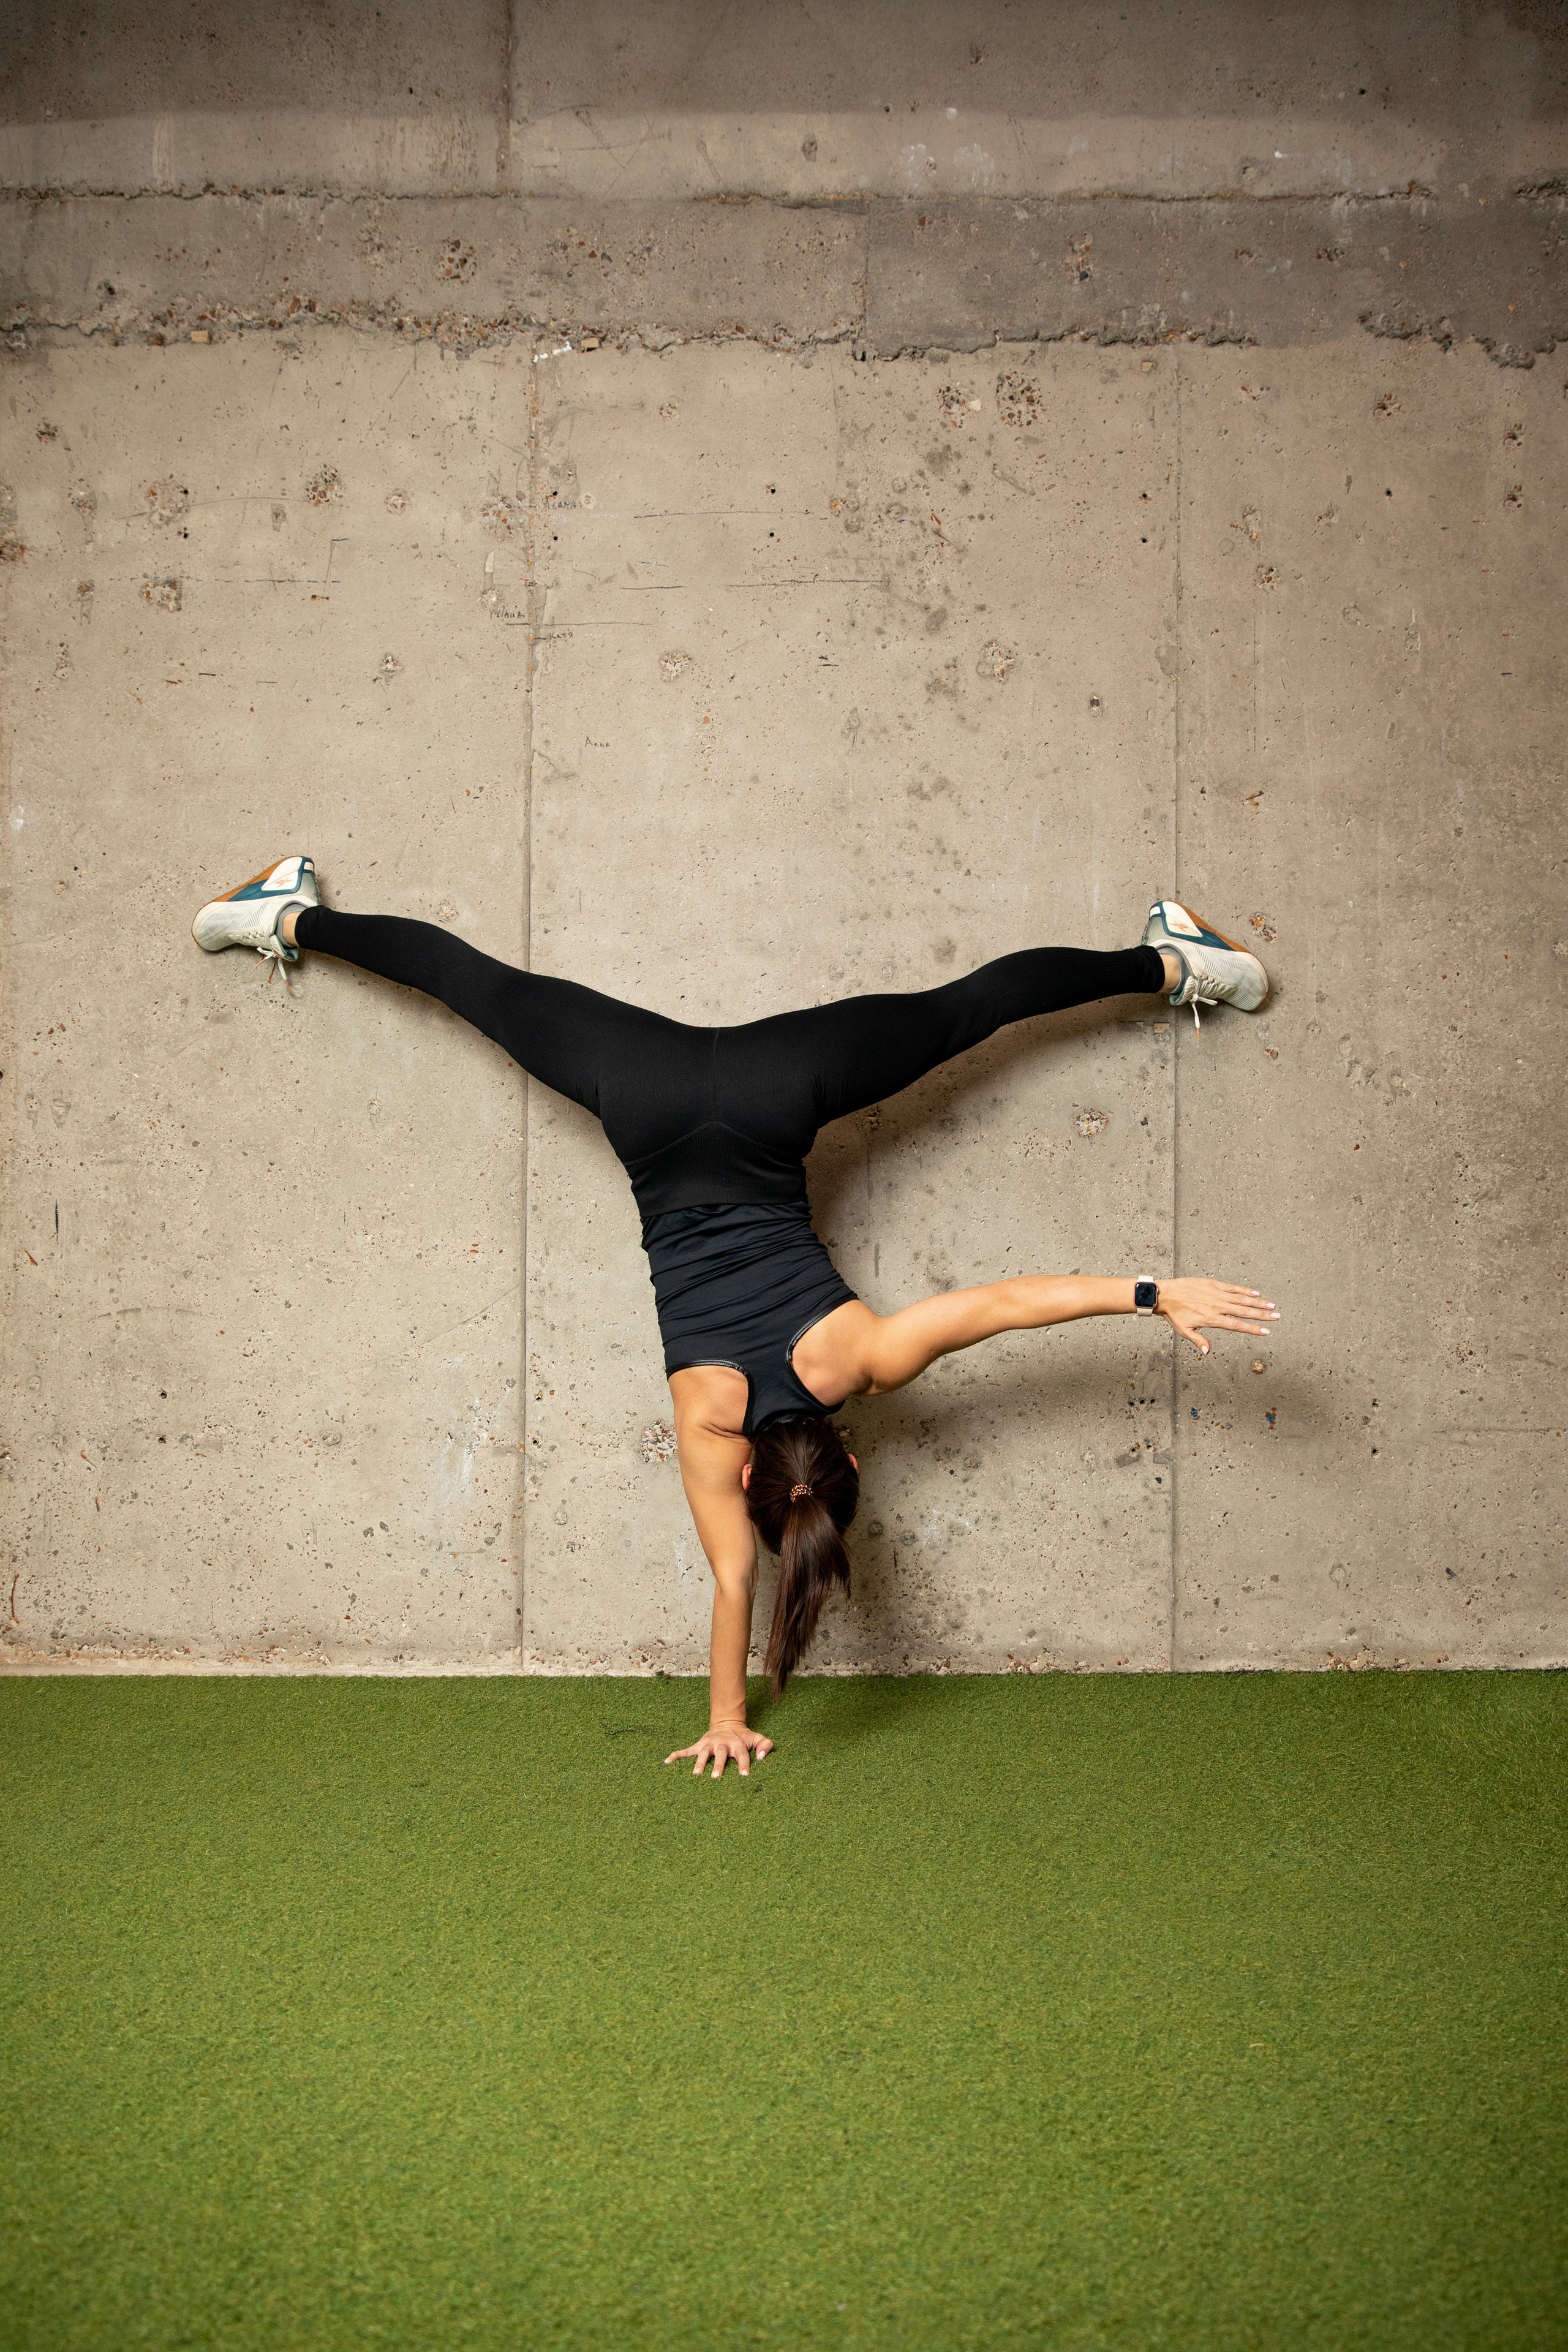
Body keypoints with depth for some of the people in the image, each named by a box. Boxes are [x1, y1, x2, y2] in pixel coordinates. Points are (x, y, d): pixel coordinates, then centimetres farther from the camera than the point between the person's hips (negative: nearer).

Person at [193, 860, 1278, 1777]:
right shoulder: (712, 1420, -14)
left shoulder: (855, 1355, -15)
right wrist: (725, 1718, -4)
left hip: (766, 1099, 1)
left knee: (957, 1010, 13)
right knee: (499, 993, 13)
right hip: (661, 1120, -1)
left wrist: (1155, 1293, -22)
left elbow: (1009, 1301, -21)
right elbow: (731, 1579, -7)